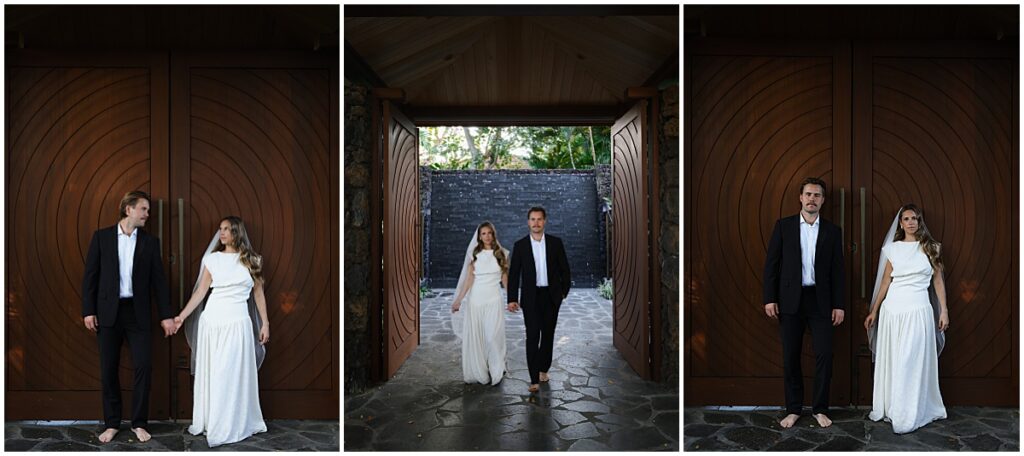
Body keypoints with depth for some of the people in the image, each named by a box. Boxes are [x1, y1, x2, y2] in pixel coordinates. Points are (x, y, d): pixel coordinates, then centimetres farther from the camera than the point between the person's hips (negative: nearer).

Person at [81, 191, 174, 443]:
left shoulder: (150, 242, 6)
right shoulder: (101, 236, 3)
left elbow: (158, 280, 5)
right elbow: (90, 275, 2)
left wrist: (166, 315, 1)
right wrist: (88, 310, -4)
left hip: (138, 312, 1)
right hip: (108, 312, 0)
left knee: (144, 366, -4)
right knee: (108, 370, 6)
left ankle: (139, 423, 9)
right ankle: (112, 423, 19)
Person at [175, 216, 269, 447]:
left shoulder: (251, 260, 4)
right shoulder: (212, 259, 6)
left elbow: (258, 293, 7)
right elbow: (200, 291, 4)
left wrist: (265, 323, 4)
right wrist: (182, 315, -3)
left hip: (237, 322, -2)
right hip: (211, 320, 2)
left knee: (234, 374, 2)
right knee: (209, 372, 9)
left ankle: (232, 424, 13)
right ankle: (208, 421, 22)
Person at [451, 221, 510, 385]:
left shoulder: (502, 254, 5)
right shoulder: (475, 254, 5)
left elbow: (505, 278, 9)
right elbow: (469, 278, 2)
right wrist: (458, 300, -2)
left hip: (494, 299, -1)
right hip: (476, 299, 1)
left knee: (493, 336, -5)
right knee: (474, 336, 3)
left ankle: (495, 371, 12)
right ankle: (477, 371, 16)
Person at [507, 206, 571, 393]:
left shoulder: (556, 243, 1)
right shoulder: (520, 245, -1)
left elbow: (564, 269, 7)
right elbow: (514, 273, -1)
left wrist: (564, 291, 5)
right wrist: (512, 299, -6)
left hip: (551, 296, 2)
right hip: (531, 297, -1)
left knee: (548, 334, 11)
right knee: (532, 336, -8)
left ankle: (543, 368, 30)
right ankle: (534, 379, -6)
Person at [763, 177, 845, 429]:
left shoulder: (832, 231, 7)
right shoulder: (784, 225, 3)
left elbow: (837, 270, 6)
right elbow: (771, 263, 1)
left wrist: (839, 304, 1)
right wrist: (770, 298, -6)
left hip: (820, 301, 1)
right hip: (790, 300, -1)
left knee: (824, 356, 1)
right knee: (790, 357, 5)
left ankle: (820, 409, 16)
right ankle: (793, 409, 17)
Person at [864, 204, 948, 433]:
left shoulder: (930, 247, 5)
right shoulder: (892, 248, 7)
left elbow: (938, 280, 7)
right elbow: (885, 282, 10)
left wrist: (944, 310, 1)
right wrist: (874, 311, 8)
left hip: (918, 310, -2)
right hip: (892, 309, 2)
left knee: (912, 362, 0)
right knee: (890, 360, 8)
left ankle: (908, 414, 9)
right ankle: (888, 407, 20)